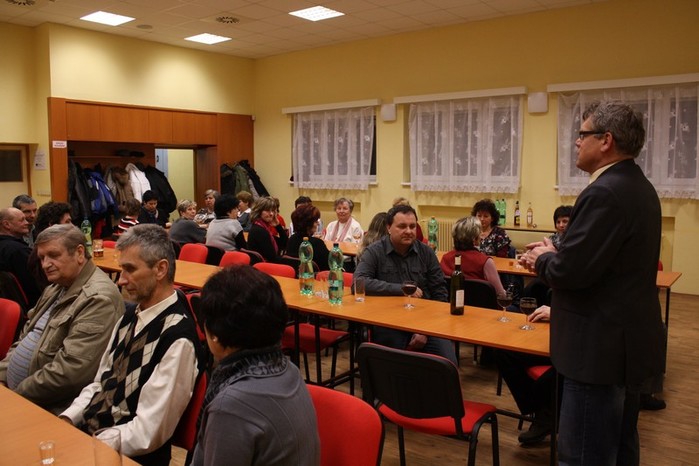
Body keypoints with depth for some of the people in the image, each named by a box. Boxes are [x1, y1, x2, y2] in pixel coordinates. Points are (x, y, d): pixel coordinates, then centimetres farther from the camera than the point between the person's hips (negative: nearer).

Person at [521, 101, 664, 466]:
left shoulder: (605, 193, -22)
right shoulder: (637, 186, 11)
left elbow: (570, 271, -26)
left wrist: (543, 259, -6)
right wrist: (555, 254, 7)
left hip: (600, 345, -11)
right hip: (626, 339, 11)